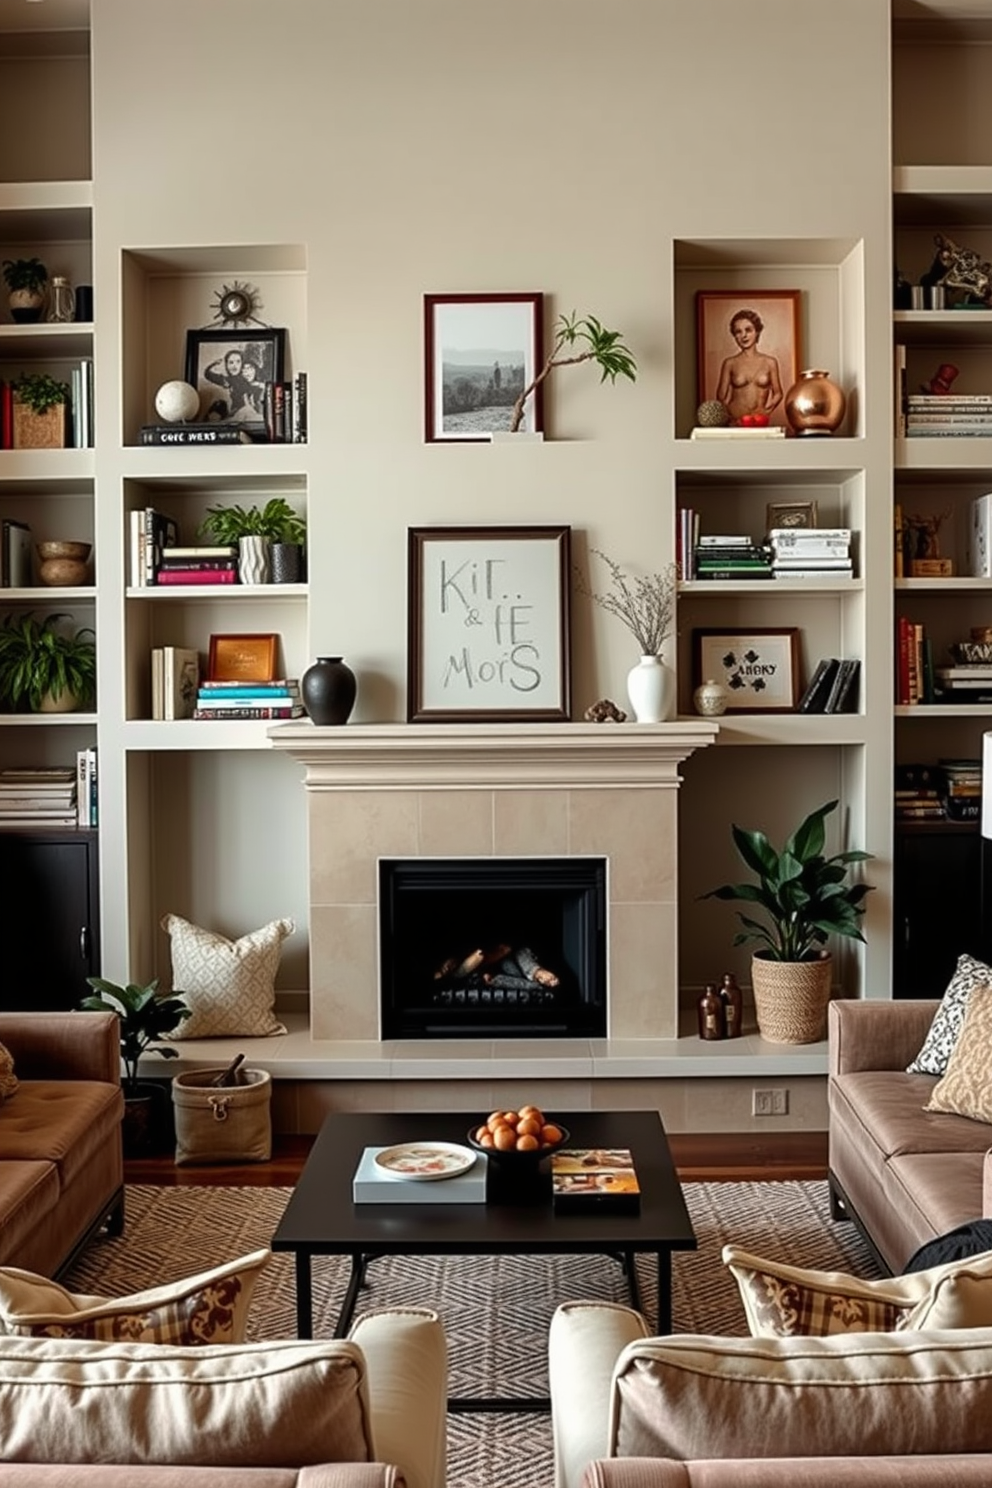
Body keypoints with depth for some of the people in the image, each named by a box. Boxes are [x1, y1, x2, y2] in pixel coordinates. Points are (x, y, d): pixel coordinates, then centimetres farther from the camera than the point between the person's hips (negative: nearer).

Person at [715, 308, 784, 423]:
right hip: (734, 421, -1)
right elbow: (721, 397, 9)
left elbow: (778, 393, 13)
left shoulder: (770, 362, 9)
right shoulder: (730, 363, 7)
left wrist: (766, 410, -2)